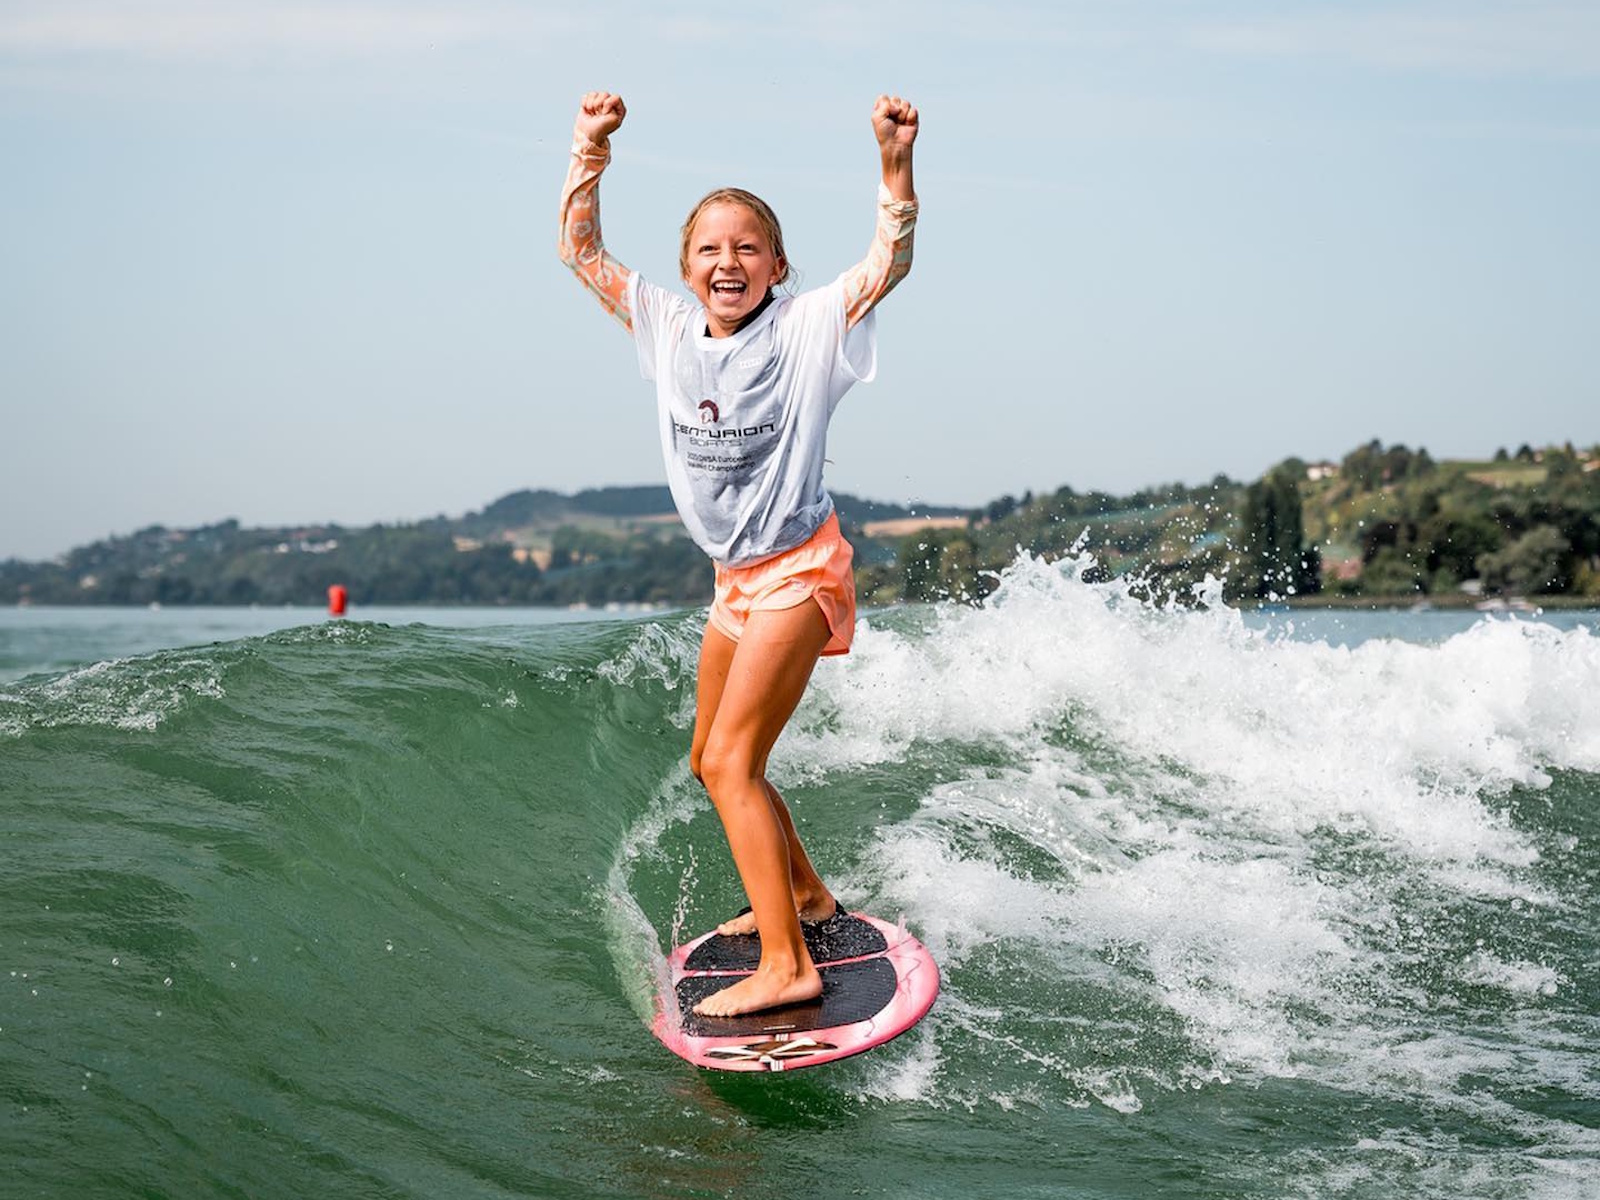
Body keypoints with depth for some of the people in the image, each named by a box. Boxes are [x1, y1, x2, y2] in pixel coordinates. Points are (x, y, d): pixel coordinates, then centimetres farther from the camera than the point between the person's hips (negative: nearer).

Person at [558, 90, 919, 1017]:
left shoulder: (805, 328, -14)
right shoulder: (667, 327, -1)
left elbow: (888, 264, -24)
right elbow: (582, 251, 2)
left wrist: (897, 162, -37)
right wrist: (593, 149, -9)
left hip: (799, 570, -8)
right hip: (736, 576, 8)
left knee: (731, 762, -17)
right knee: (714, 761, 18)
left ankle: (787, 966, -16)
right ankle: (806, 895, 39)